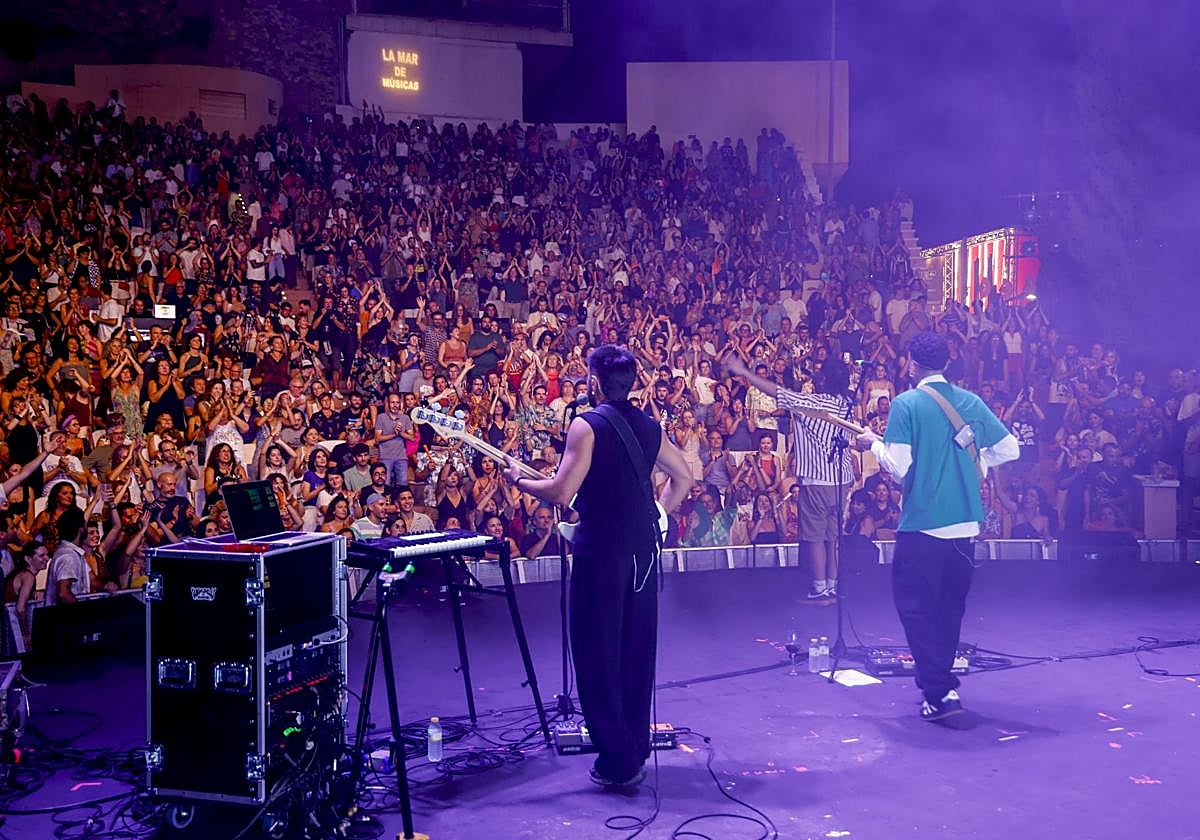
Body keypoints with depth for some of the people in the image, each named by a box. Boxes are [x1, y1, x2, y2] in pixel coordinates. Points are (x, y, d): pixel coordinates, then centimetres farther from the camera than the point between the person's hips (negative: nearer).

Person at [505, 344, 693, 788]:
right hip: (644, 548, 7)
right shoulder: (649, 426, 10)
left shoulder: (587, 424, -11)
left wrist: (519, 480, 0)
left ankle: (617, 760, 4)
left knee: (599, 654, 1)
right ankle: (637, 746, 25)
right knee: (637, 650, 15)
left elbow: (561, 492, -16)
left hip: (601, 550, -7)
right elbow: (683, 477, 19)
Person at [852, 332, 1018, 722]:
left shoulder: (905, 404, -10)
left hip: (922, 525, -6)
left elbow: (898, 467, -15)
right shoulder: (971, 402, 6)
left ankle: (941, 692, -6)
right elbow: (1009, 449, 7)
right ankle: (937, 680, 31)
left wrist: (874, 443, 3)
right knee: (949, 607, 19)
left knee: (916, 606, 3)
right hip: (965, 524, 6)